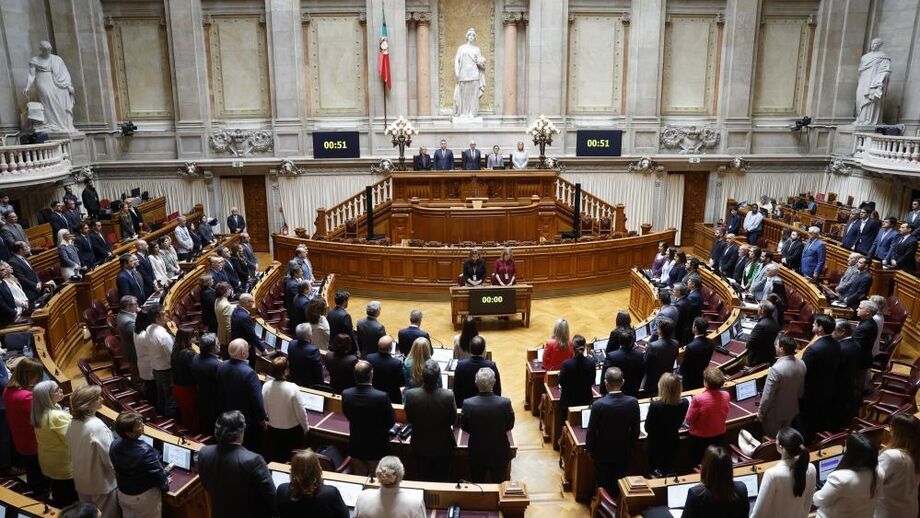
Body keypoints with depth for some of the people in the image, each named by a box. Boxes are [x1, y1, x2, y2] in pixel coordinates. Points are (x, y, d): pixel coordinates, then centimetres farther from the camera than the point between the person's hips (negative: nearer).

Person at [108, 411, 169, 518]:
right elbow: (158, 473, -23)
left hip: (122, 493, 6)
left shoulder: (114, 445, -15)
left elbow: (116, 468, 3)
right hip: (144, 497, -6)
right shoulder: (145, 451, -36)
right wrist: (165, 484, -2)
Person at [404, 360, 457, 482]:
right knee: (442, 479, 22)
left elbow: (409, 419, -8)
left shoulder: (410, 394, -26)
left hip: (420, 445, 1)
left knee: (423, 478, 24)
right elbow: (453, 421, -11)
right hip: (443, 446, -1)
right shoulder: (448, 396, -29)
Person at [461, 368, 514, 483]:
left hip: (477, 453, 0)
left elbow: (464, 427, -6)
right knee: (500, 485, 21)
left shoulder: (467, 404, -24)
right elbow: (510, 426, -7)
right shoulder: (505, 403, -24)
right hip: (499, 453, 0)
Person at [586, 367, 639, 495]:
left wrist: (589, 449, 2)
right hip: (624, 452, 2)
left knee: (603, 486, 17)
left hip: (603, 452, -2)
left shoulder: (598, 405, -26)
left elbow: (591, 431, -15)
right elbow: (635, 430, -5)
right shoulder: (633, 402, -17)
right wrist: (631, 446, 12)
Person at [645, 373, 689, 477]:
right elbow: (678, 424, 1)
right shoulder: (684, 403, -17)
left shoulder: (655, 405, -29)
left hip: (655, 445, -3)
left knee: (654, 472, 19)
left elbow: (647, 428, -14)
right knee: (666, 471, 23)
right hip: (672, 444, 3)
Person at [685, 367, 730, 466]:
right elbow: (724, 416, 4)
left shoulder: (698, 399, -30)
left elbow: (689, 421, -17)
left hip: (700, 438, -4)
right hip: (720, 436, 4)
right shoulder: (726, 395, -14)